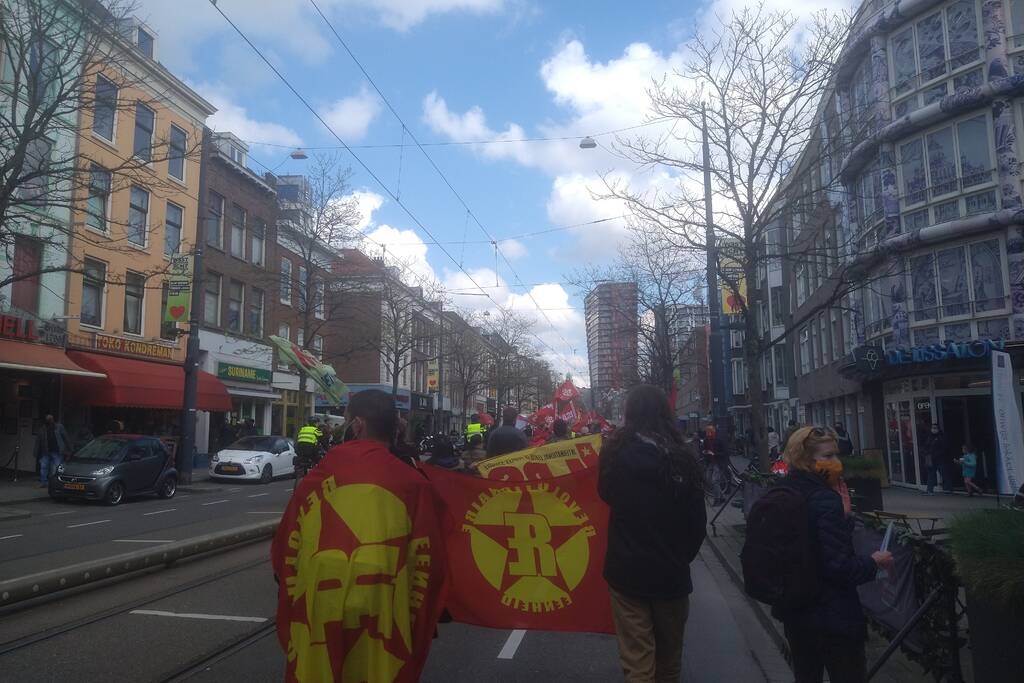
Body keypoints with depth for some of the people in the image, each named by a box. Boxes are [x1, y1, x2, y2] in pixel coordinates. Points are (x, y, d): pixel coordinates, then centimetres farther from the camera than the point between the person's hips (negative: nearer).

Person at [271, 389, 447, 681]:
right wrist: (415, 625, 6)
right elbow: (428, 564, -6)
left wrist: (292, 614, 18)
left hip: (315, 618, 2)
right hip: (382, 622, -1)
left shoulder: (315, 481, -1)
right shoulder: (413, 485, -6)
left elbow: (284, 556, 5)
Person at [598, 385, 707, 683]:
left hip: (627, 569, -1)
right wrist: (684, 556, 13)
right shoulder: (683, 456, -10)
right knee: (669, 654, 21)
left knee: (637, 659, 6)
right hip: (672, 571, 2)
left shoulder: (615, 450, -11)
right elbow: (698, 517, -2)